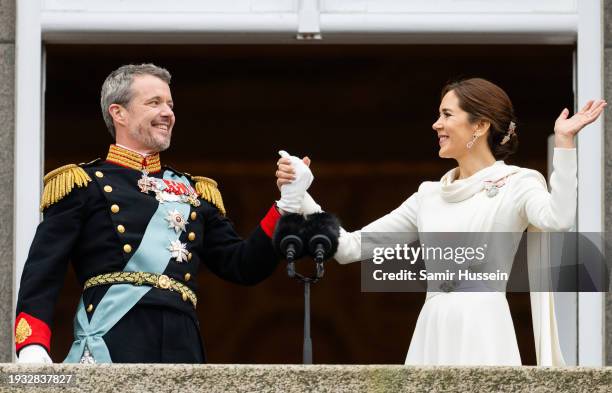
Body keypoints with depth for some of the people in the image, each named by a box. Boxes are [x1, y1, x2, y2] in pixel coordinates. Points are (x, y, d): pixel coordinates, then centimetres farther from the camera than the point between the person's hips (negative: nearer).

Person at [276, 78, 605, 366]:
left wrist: (563, 142, -22)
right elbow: (351, 247, 17)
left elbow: (558, 220, -23)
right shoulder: (430, 195, 17)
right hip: (432, 336, 6)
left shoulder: (517, 183, 0)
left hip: (482, 335, -6)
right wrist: (299, 196, 11)